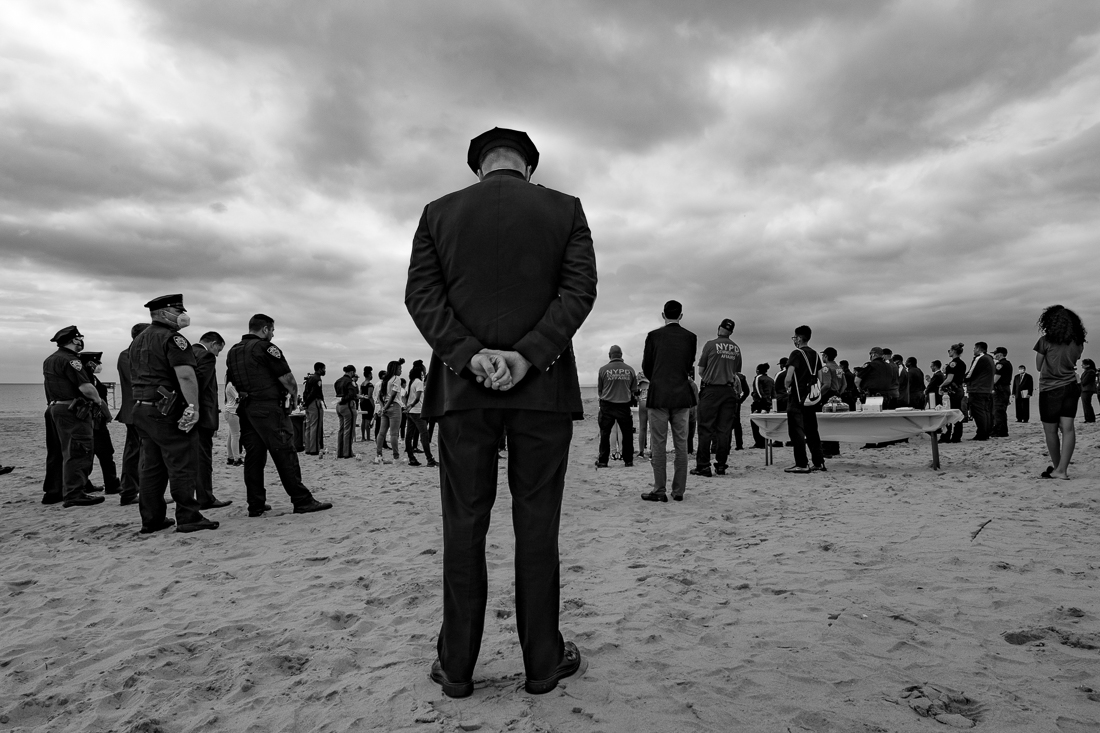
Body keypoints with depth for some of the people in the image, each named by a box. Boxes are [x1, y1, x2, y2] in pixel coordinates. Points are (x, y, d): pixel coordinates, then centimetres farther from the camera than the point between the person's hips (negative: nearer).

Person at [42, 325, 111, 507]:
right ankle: (74, 494, -13)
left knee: (57, 452, 16)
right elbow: (86, 387, -19)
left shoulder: (49, 360, 17)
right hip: (72, 410, -10)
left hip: (54, 408, 10)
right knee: (78, 452, -10)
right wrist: (101, 403, -8)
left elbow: (55, 386, 20)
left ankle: (52, 492, 22)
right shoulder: (70, 359, -14)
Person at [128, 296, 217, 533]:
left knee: (151, 467, 13)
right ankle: (188, 518, -2)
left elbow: (135, 377, 23)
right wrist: (194, 407, -22)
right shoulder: (172, 338, -11)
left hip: (141, 409, 9)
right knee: (182, 465, -5)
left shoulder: (138, 341, 19)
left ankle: (151, 520, 18)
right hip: (168, 411, -9)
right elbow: (185, 375, -22)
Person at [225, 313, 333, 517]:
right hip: (269, 409, -8)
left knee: (253, 456, 9)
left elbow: (230, 382, 19)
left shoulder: (233, 351, 16)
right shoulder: (265, 347, -8)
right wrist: (294, 396, 5)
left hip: (245, 410, 8)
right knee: (285, 454, -7)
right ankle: (302, 501, -6)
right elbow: (287, 379, -10)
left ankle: (256, 505, 10)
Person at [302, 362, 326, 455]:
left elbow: (305, 392, 15)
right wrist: (305, 404, -9)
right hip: (315, 404, -9)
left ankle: (308, 449, 15)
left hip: (308, 405, 9)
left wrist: (305, 403, 9)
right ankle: (314, 450, -6)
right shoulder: (317, 379, -12)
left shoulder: (309, 378, 17)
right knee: (316, 427, -6)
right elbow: (313, 393, -16)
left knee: (309, 427, 12)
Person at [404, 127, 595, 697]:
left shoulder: (439, 212, 9)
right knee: (536, 522, 6)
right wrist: (528, 355, -12)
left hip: (463, 388, 1)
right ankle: (542, 661, 16)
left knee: (464, 523, 7)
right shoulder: (566, 210, 8)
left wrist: (468, 355, -10)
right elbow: (580, 289, -4)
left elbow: (421, 293, -1)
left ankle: (457, 666, 16)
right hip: (543, 388, 0)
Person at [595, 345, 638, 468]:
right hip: (624, 406, 1)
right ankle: (628, 460, 17)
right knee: (627, 434, 13)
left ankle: (602, 461, 9)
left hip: (607, 405, -1)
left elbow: (599, 390, 2)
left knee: (605, 434, 8)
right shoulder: (630, 369, -3)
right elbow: (634, 389, 5)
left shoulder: (603, 369, -6)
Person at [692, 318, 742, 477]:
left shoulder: (711, 344, -4)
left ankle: (703, 465, -4)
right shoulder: (736, 349, 9)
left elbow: (701, 371, -1)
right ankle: (721, 465, 9)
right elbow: (736, 373, 14)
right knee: (724, 429, 7)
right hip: (729, 391, 4)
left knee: (706, 428, -1)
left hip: (711, 389, -4)